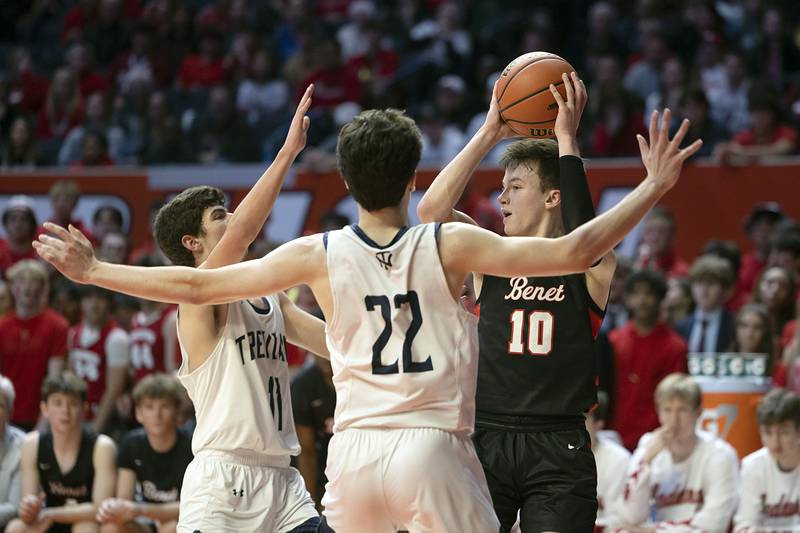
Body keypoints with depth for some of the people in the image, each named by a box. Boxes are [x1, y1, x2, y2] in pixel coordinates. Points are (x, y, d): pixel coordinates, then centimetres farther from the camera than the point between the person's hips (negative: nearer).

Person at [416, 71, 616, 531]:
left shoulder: (591, 267, 2)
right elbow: (431, 209, -4)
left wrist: (567, 140, -17)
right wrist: (489, 132, -5)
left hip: (558, 450, -2)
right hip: (486, 441, 3)